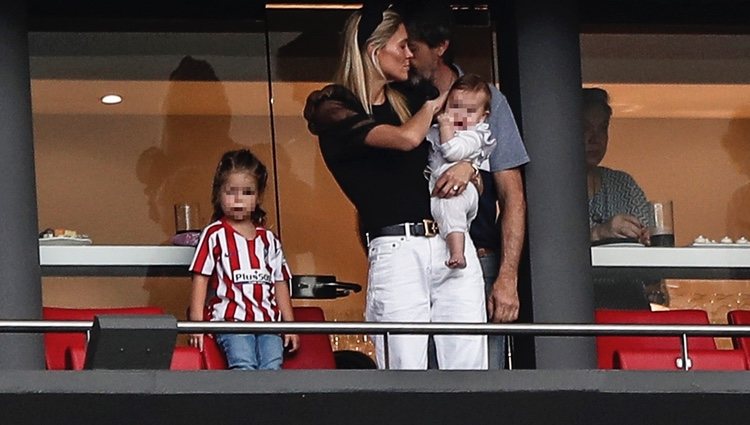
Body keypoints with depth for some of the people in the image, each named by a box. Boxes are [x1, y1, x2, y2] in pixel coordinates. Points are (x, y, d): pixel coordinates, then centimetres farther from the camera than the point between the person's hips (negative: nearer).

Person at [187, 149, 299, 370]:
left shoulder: (268, 239, 18)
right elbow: (200, 279, 2)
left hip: (268, 320, 4)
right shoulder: (214, 235, 6)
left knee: (273, 366, -19)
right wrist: (197, 322, -7)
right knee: (243, 365, -26)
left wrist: (290, 324, 14)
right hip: (231, 319, -4)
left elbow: (280, 283, 19)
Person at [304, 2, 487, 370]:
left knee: (469, 370, 0)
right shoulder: (333, 108, 0)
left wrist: (466, 167, 0)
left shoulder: (408, 100, 19)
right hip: (396, 251, -6)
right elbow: (407, 138, -13)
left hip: (454, 244, 6)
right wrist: (432, 106, 7)